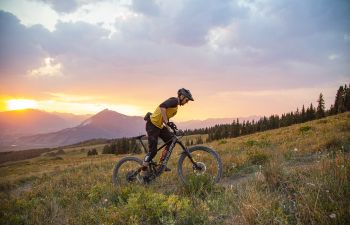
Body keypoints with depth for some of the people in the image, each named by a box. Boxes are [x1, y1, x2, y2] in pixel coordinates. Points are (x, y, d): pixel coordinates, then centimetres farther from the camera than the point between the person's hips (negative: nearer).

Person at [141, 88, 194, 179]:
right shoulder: (174, 100, -14)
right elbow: (162, 107, -32)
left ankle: (161, 163, 13)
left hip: (160, 126, 10)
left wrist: (168, 127, 22)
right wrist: (167, 122, -33)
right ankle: (143, 171, 4)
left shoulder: (176, 105, 16)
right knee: (153, 150, -9)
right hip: (152, 125, -10)